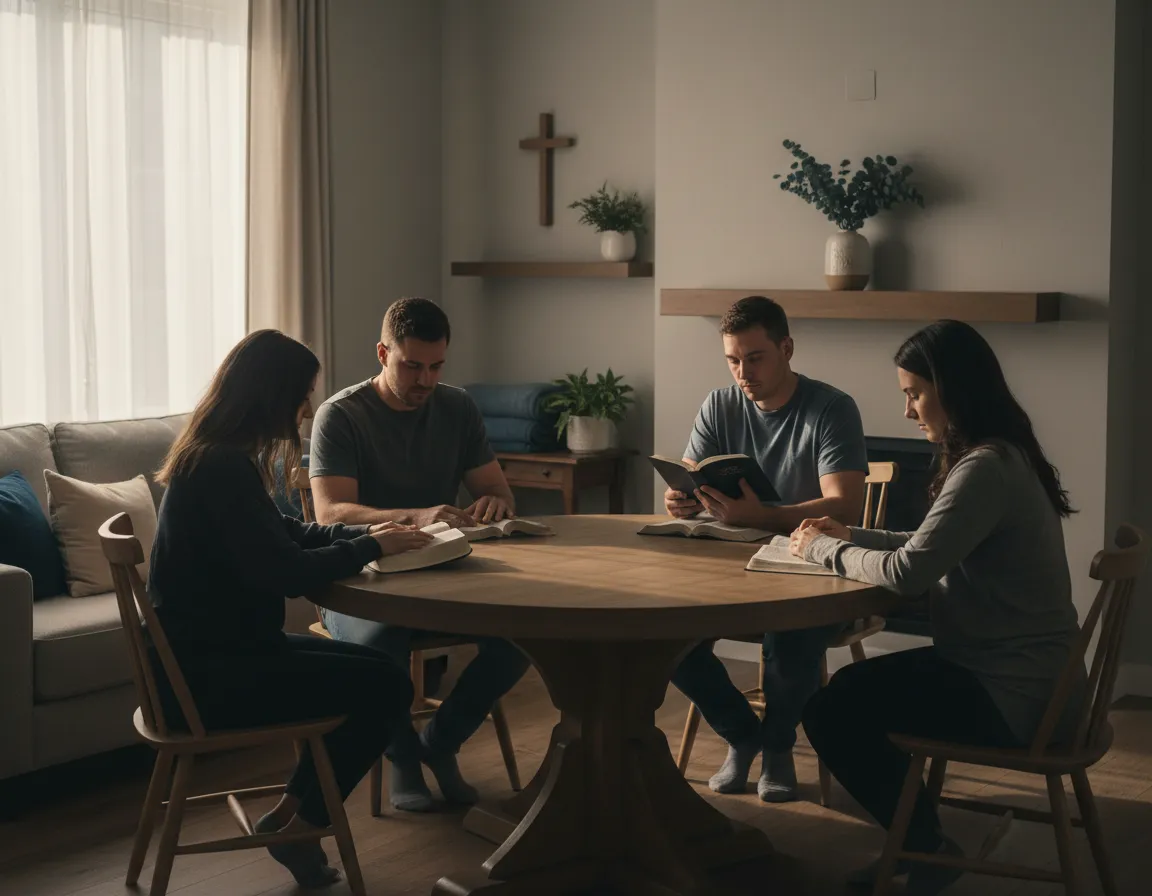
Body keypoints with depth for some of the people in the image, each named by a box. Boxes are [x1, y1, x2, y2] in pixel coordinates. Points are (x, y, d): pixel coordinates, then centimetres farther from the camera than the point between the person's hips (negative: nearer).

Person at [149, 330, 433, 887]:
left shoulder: (216, 457, 10)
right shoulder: (225, 468, -22)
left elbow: (286, 535, 19)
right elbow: (286, 574, -25)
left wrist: (369, 533, 6)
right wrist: (372, 548, -11)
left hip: (209, 652, 10)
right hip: (206, 673, -10)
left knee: (369, 668, 15)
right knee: (386, 687, -9)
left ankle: (289, 812, 18)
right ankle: (299, 827, 6)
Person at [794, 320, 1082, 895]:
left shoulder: (986, 469, -23)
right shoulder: (996, 457, 9)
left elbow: (909, 573, -27)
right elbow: (931, 550, 16)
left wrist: (825, 550, -11)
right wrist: (849, 536, 5)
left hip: (1014, 696, -10)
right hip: (1011, 669, 10)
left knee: (831, 714, -3)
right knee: (853, 690, 16)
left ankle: (927, 848, 15)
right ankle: (919, 841, 26)